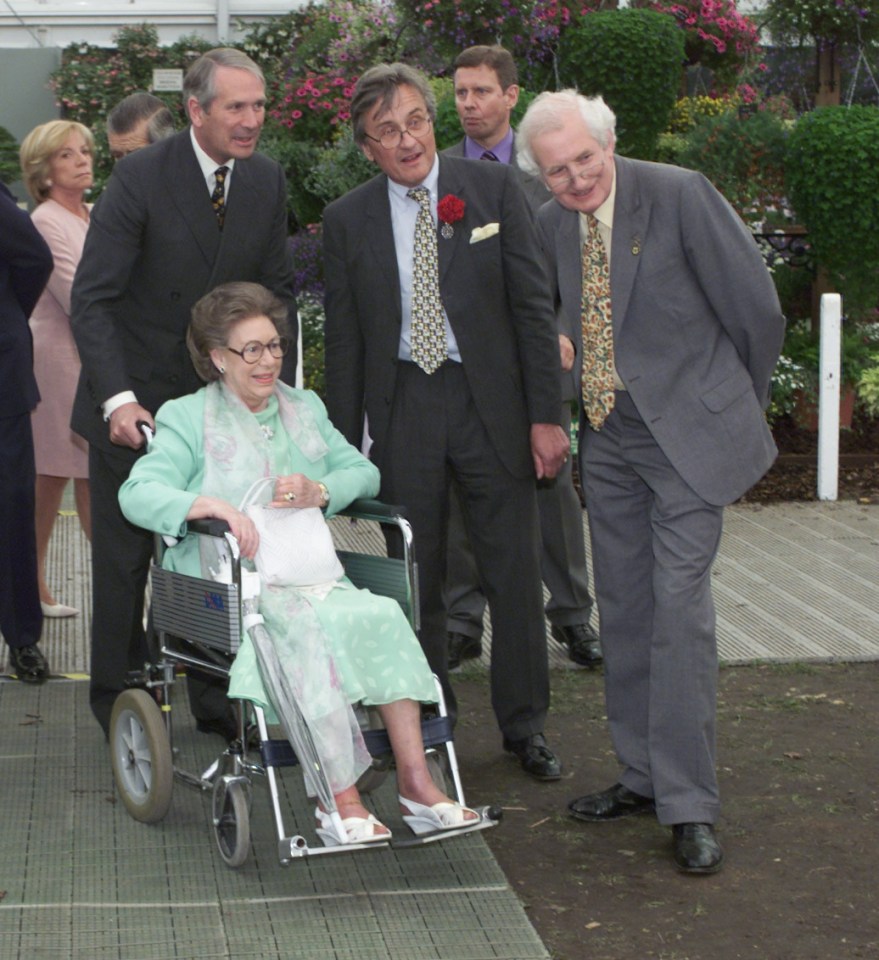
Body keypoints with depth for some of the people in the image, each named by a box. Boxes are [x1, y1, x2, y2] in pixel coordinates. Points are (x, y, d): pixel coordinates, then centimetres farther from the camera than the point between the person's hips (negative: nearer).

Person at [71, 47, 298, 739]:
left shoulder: (267, 182, -1)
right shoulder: (141, 177, -16)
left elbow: (277, 293, 8)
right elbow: (93, 299, -18)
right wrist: (117, 398, -29)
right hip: (134, 403, -3)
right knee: (124, 559, 8)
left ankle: (216, 701, 18)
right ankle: (119, 707, 22)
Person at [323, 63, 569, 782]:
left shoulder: (494, 189, -1)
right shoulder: (348, 219, 3)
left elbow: (533, 305, -2)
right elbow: (344, 340, 7)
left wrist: (545, 415, -7)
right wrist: (344, 446, 3)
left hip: (491, 399, -1)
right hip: (402, 406, 1)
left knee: (515, 574, 4)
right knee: (415, 576, 8)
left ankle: (525, 725, 18)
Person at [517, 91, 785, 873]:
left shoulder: (681, 196, -14)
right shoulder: (551, 225, 4)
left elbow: (756, 310, -8)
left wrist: (734, 408, 3)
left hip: (687, 433, -6)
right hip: (608, 438, 6)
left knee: (679, 605, -11)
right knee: (623, 609, 11)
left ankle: (690, 807, -6)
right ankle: (643, 776, 24)